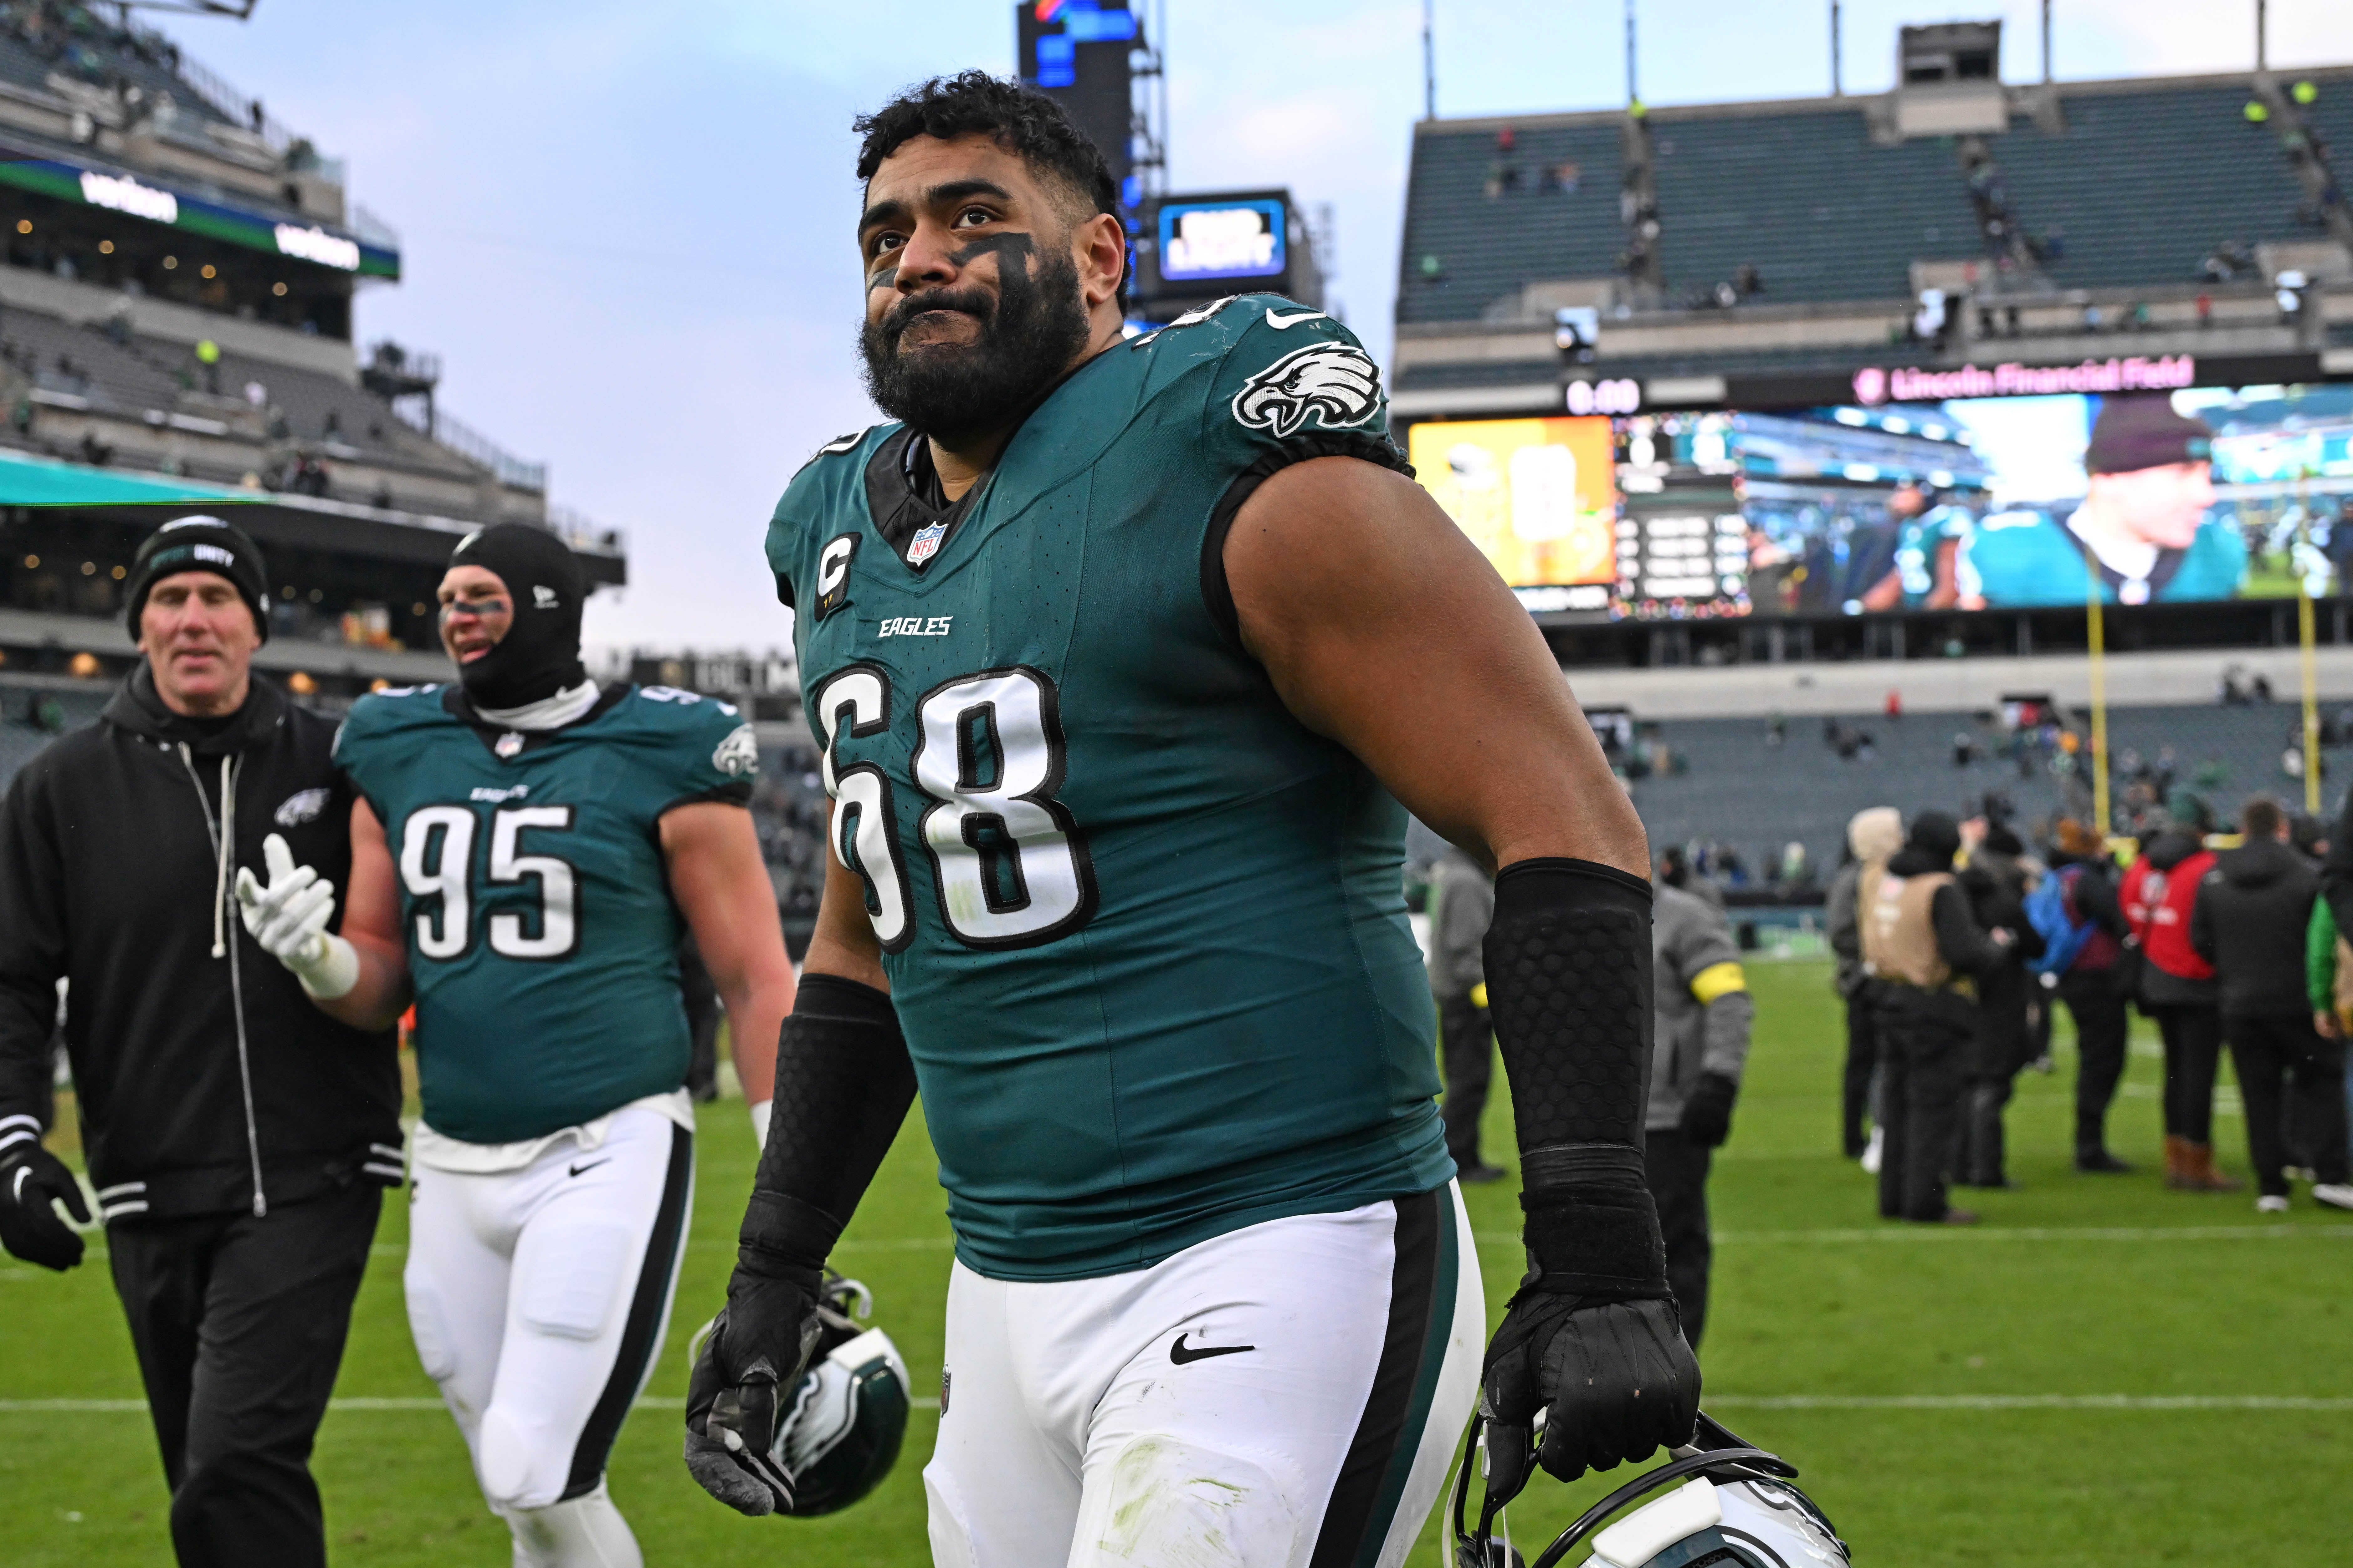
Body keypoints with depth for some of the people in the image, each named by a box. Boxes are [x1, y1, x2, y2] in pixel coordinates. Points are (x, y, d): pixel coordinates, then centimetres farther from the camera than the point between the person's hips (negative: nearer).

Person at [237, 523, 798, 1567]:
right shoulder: (399, 760, 9)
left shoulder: (660, 760, -5)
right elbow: (381, 982, 15)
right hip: (457, 1168, 6)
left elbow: (756, 981, -3)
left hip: (607, 1156, -5)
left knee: (537, 1481, -14)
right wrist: (318, 959, -9)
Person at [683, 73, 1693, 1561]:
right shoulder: (846, 549, 13)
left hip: (1280, 1272, -7)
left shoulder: (1243, 478, -10)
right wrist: (775, 1276, 20)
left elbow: (1563, 822, -15)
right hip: (1006, 1297, 8)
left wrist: (1599, 1265, -21)